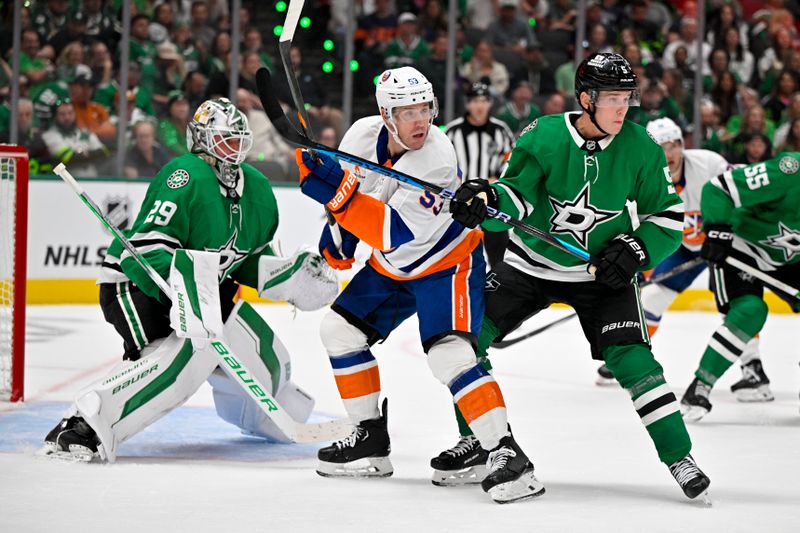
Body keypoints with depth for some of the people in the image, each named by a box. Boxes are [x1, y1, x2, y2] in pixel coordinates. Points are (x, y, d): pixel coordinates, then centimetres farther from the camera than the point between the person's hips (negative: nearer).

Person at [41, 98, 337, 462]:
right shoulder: (187, 177, -22)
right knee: (187, 357, -34)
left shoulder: (258, 190, 4)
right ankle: (84, 425, -41)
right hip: (135, 284, -9)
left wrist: (292, 277, 1)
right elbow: (144, 252, -30)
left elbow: (249, 260, 17)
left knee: (265, 354, 10)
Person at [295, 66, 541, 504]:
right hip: (392, 266, 8)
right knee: (340, 330, 11)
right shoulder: (363, 135, -14)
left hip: (447, 263, -8)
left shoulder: (437, 162, -33)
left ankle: (507, 455, -28)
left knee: (449, 353, -25)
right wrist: (338, 237, -1)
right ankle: (371, 441, 22)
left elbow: (391, 233, -40)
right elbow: (347, 182, 10)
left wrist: (334, 191, -45)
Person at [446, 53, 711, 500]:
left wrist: (635, 249, -21)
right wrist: (485, 200, -35)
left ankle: (680, 458, -9)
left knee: (631, 358, -18)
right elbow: (516, 197, -14)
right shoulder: (543, 137, -16)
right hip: (532, 263, 1)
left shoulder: (640, 148, -14)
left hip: (602, 274, -1)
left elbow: (670, 216, -6)